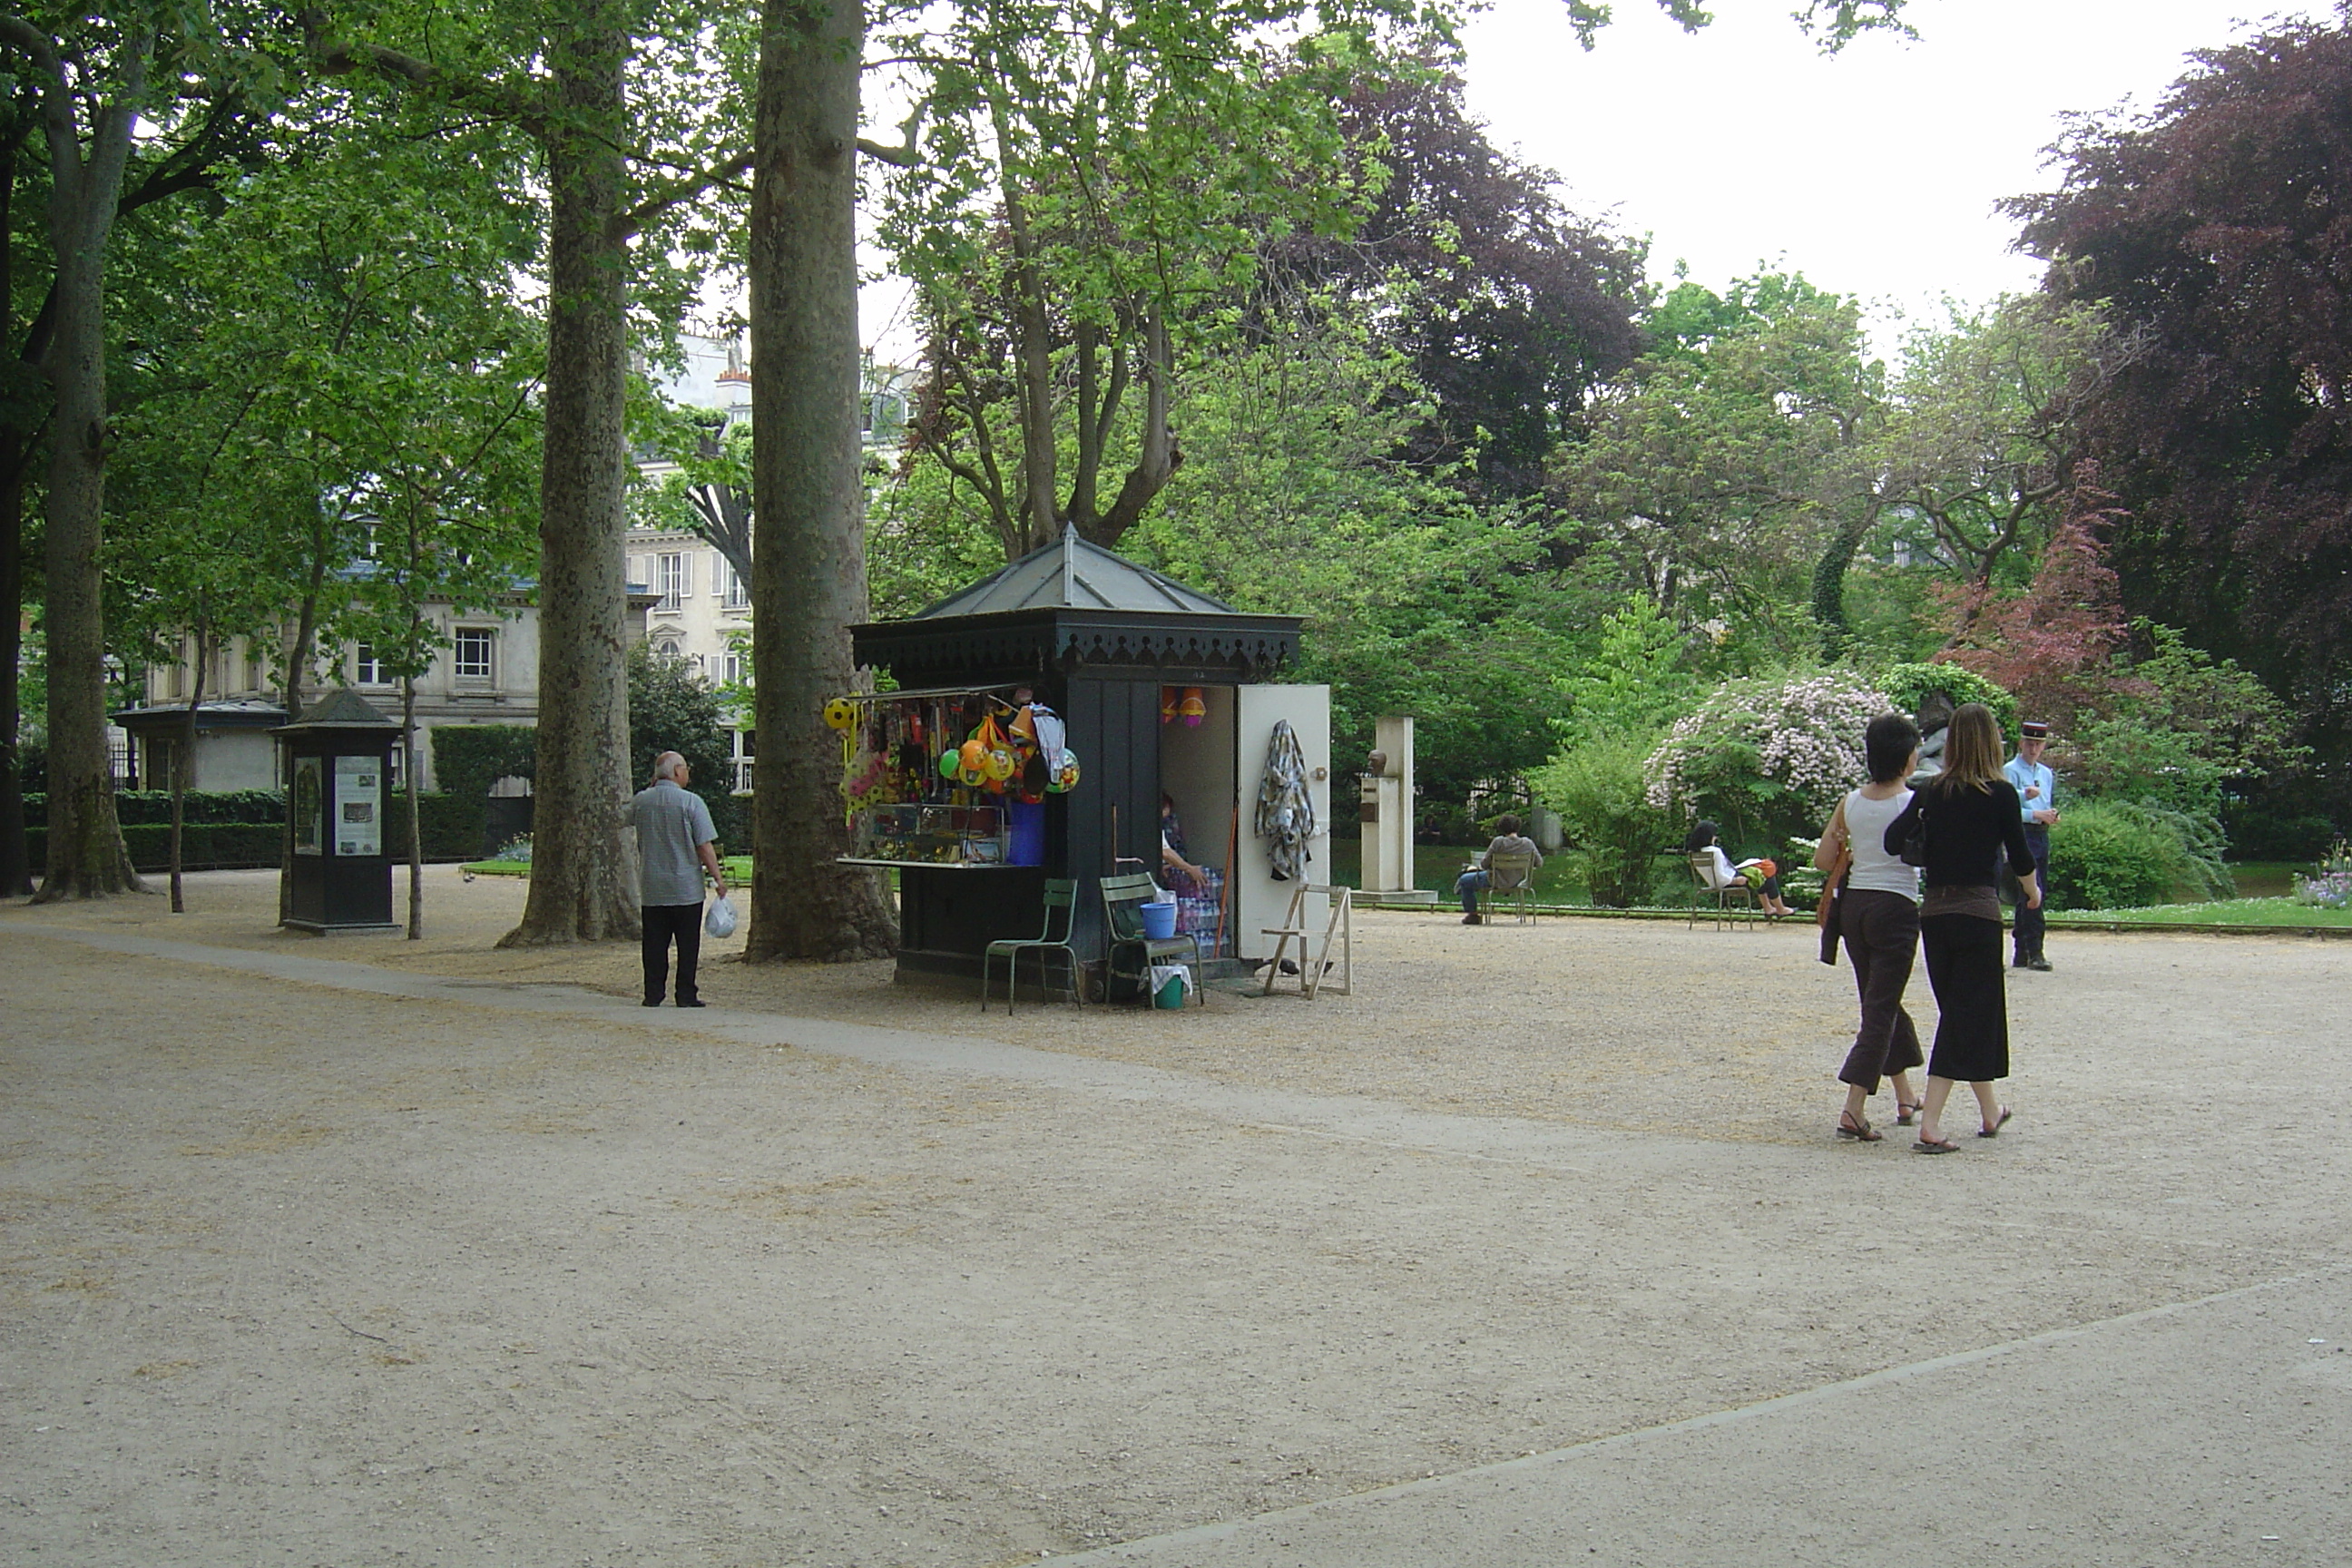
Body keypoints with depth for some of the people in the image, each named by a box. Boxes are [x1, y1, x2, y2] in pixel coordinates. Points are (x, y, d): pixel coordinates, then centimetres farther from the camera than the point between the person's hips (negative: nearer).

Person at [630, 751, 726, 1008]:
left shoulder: (640, 801, 2)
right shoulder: (691, 802, -10)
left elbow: (628, 820, 26)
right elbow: (705, 846, -12)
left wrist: (653, 787, 22)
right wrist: (718, 877, -4)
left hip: (651, 888, 4)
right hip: (686, 887, -4)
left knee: (655, 944, 9)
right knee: (688, 944, 4)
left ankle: (653, 994, 8)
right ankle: (686, 995, 5)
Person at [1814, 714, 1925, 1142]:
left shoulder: (1851, 802, 3)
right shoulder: (1913, 804, -11)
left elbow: (1823, 861, 5)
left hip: (1853, 905, 6)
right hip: (1896, 907, -6)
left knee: (1881, 1000, 20)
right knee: (1881, 1008, -3)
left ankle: (1905, 1096, 33)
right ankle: (1853, 1110, -12)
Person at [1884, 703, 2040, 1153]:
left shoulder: (1932, 791, 3)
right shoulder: (2001, 794, -6)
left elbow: (1893, 841, -7)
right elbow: (2020, 856, 1)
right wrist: (2032, 891, 21)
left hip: (1933, 910, 5)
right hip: (1978, 910, -5)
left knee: (1959, 1010, 17)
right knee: (1971, 1014, -1)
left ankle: (1990, 1111, 34)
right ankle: (1930, 1125, -11)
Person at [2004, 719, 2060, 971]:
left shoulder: (2047, 774, 19)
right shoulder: (2010, 771, -4)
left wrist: (2052, 815, 3)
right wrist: (2036, 814, -21)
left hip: (2042, 835, 8)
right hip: (2022, 835, -8)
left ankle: (2021, 954, 14)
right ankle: (2034, 952, -15)